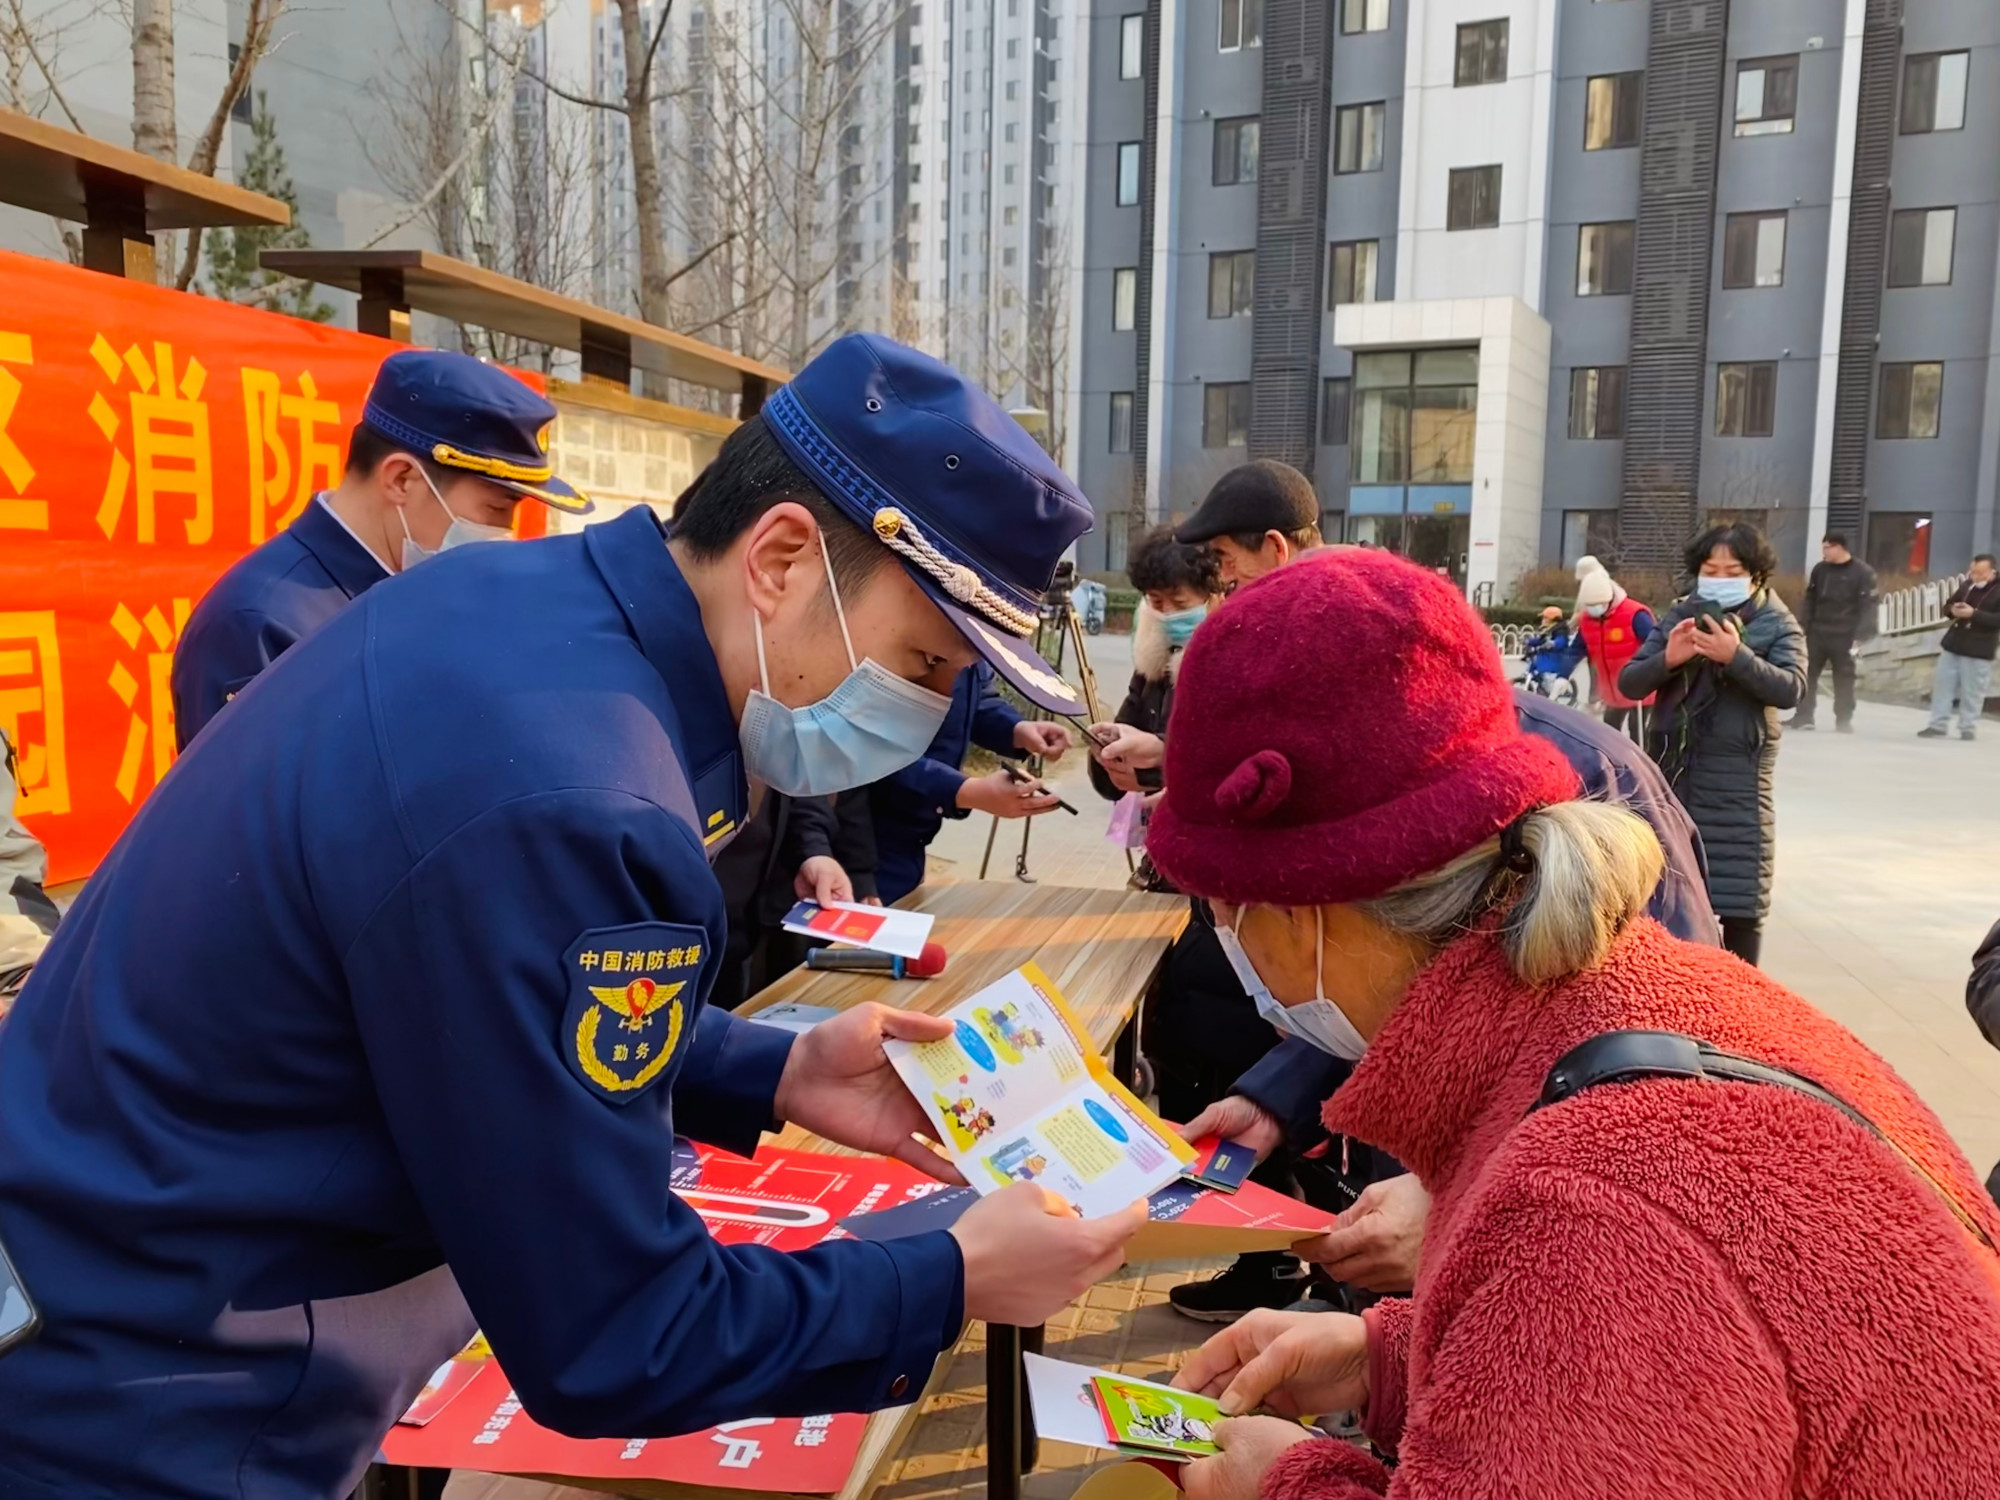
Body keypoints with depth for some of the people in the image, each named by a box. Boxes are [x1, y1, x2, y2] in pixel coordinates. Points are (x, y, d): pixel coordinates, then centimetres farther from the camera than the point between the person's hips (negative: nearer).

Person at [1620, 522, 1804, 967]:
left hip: (1737, 780, -3)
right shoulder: (1679, 616, 7)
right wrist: (1667, 659, -17)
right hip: (1672, 770, 3)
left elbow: (1791, 688, -14)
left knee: (1739, 897, 1)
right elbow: (1628, 683, 1)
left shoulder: (1778, 625, 1)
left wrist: (1736, 655, -25)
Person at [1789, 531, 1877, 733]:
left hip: (1843, 637, -4)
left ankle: (1844, 720, 9)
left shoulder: (1863, 572, -6)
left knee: (1844, 679, 2)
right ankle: (1803, 716, 9)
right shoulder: (1820, 569, 9)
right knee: (1807, 674, 3)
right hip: (1817, 633, 5)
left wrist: (1859, 636, -16)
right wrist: (1803, 627, 6)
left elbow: (1868, 607, -9)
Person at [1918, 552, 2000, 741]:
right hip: (1952, 644, 5)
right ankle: (1937, 725, 12)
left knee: (1972, 693, 0)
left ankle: (1968, 728, 10)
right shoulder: (1966, 585, 7)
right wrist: (1953, 610, -6)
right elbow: (1947, 605, 18)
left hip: (1978, 651, -5)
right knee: (1942, 685, 6)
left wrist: (1973, 614, -25)